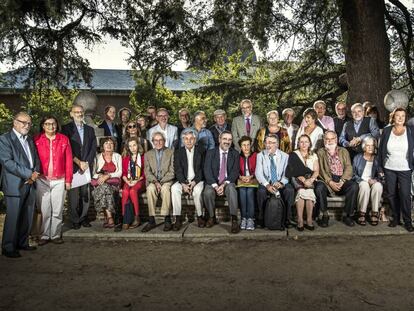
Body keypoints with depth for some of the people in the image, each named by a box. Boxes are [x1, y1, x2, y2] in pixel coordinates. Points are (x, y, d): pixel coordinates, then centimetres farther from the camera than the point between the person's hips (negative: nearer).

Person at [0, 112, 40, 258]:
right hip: (15, 185, -7)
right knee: (13, 217, -1)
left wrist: (35, 173, -4)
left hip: (30, 184, 7)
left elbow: (36, 160, 17)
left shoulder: (30, 140, 17)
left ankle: (22, 243, 25)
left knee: (27, 217, 12)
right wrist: (29, 174, -17)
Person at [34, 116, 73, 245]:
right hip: (42, 180, -1)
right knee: (44, 210, 5)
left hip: (59, 181, 1)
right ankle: (44, 236, 18)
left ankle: (56, 235, 19)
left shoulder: (64, 139, 2)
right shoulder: (36, 140, 0)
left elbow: (68, 160, 3)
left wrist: (68, 179, 2)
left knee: (57, 210, 6)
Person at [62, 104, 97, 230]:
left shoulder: (90, 129, 17)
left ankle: (84, 217, 12)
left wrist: (86, 163, -2)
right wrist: (78, 162, -10)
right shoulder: (66, 128, 4)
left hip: (87, 166, 3)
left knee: (85, 194, 2)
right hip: (73, 167, -3)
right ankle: (75, 219, 7)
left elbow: (93, 147, 10)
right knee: (73, 194, -2)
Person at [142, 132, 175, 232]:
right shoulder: (148, 154, 14)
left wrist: (161, 182, -15)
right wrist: (155, 182, -15)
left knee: (165, 188, -35)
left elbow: (172, 171, -2)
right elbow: (147, 172, 4)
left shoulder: (171, 152, 7)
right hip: (153, 181, 2)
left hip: (167, 181, -2)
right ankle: (151, 220, -29)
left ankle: (167, 219, -29)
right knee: (150, 188, -32)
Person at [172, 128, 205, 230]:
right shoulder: (178, 152, 8)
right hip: (183, 181, 2)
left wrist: (194, 182, -16)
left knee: (197, 190, -34)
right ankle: (178, 219, -25)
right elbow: (178, 170, -1)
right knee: (174, 188, -29)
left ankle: (200, 216, -16)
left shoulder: (201, 151, 4)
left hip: (197, 180, -1)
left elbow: (203, 169, -2)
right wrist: (183, 184, -17)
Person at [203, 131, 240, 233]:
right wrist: (215, 186, -18)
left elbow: (235, 172, -2)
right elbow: (207, 171, -3)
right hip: (213, 182, 0)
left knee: (231, 189, -34)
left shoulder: (235, 154, 7)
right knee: (207, 192, -31)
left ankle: (234, 220, -32)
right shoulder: (210, 153, 5)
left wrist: (224, 184, -17)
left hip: (228, 183, 0)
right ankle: (211, 217, -6)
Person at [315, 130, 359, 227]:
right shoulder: (320, 152, 13)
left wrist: (342, 181, -12)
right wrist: (330, 182, -15)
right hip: (327, 180, -1)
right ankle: (325, 215, -15)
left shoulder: (343, 151, 18)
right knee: (319, 187, -33)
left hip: (342, 179, 2)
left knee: (354, 186, -28)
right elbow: (321, 169, 0)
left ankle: (347, 215, -13)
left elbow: (348, 167, 5)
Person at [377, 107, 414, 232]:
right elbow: (381, 149, 6)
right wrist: (380, 166, 3)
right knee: (391, 194, 8)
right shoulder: (386, 131, 3)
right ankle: (395, 218, 23)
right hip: (389, 169, 2)